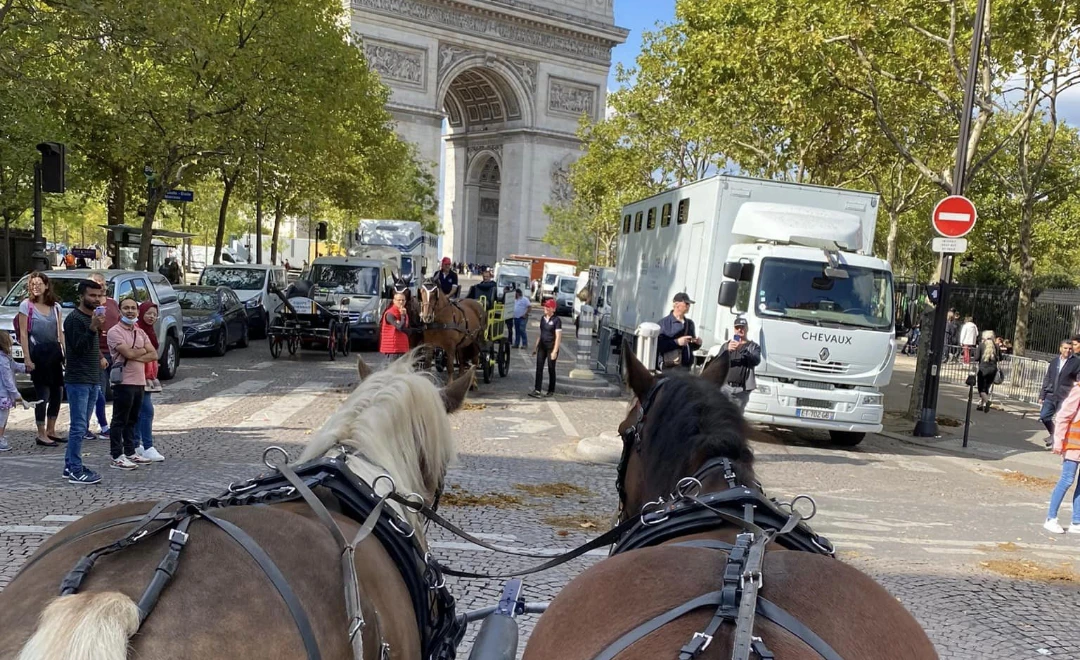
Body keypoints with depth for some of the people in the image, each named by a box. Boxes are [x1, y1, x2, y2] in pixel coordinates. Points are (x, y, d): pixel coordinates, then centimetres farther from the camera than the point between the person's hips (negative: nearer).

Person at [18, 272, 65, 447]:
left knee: (57, 392, 8)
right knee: (43, 394, -4)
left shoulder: (56, 306, 10)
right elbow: (23, 334, -5)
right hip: (38, 353, -5)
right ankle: (41, 435, 6)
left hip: (55, 352, 5)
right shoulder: (26, 305, -3)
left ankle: (51, 431, 22)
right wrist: (27, 359, -11)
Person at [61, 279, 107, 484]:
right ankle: (75, 471, -5)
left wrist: (99, 357, 14)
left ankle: (70, 465, 20)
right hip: (78, 380, -9)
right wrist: (93, 328, -29)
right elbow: (79, 348, -21)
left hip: (92, 380, 9)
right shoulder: (74, 319, -11)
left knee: (81, 426, 13)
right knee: (79, 427, -8)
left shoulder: (92, 317, 17)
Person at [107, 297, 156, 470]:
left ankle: (130, 452, 23)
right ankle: (117, 457, 3)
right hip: (124, 382, -7)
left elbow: (153, 354, 6)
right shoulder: (115, 331, -8)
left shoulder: (140, 332, 14)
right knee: (119, 420, -1)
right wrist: (143, 350, -2)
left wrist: (137, 357, -11)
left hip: (139, 381, 7)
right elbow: (128, 353, -20)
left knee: (132, 420, 14)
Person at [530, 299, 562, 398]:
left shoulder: (556, 320, -11)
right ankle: (537, 390, -4)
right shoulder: (543, 318, 9)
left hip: (551, 347, -6)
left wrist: (555, 351, -18)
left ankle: (551, 391, 17)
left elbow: (558, 337, -13)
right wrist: (536, 347, 17)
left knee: (551, 369, 4)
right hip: (542, 346, 6)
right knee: (539, 368, -2)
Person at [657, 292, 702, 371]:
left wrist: (697, 343, 4)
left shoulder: (690, 323, 16)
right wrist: (677, 342, -20)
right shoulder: (664, 323, -6)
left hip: (686, 366, 6)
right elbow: (658, 346, -15)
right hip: (670, 367, -6)